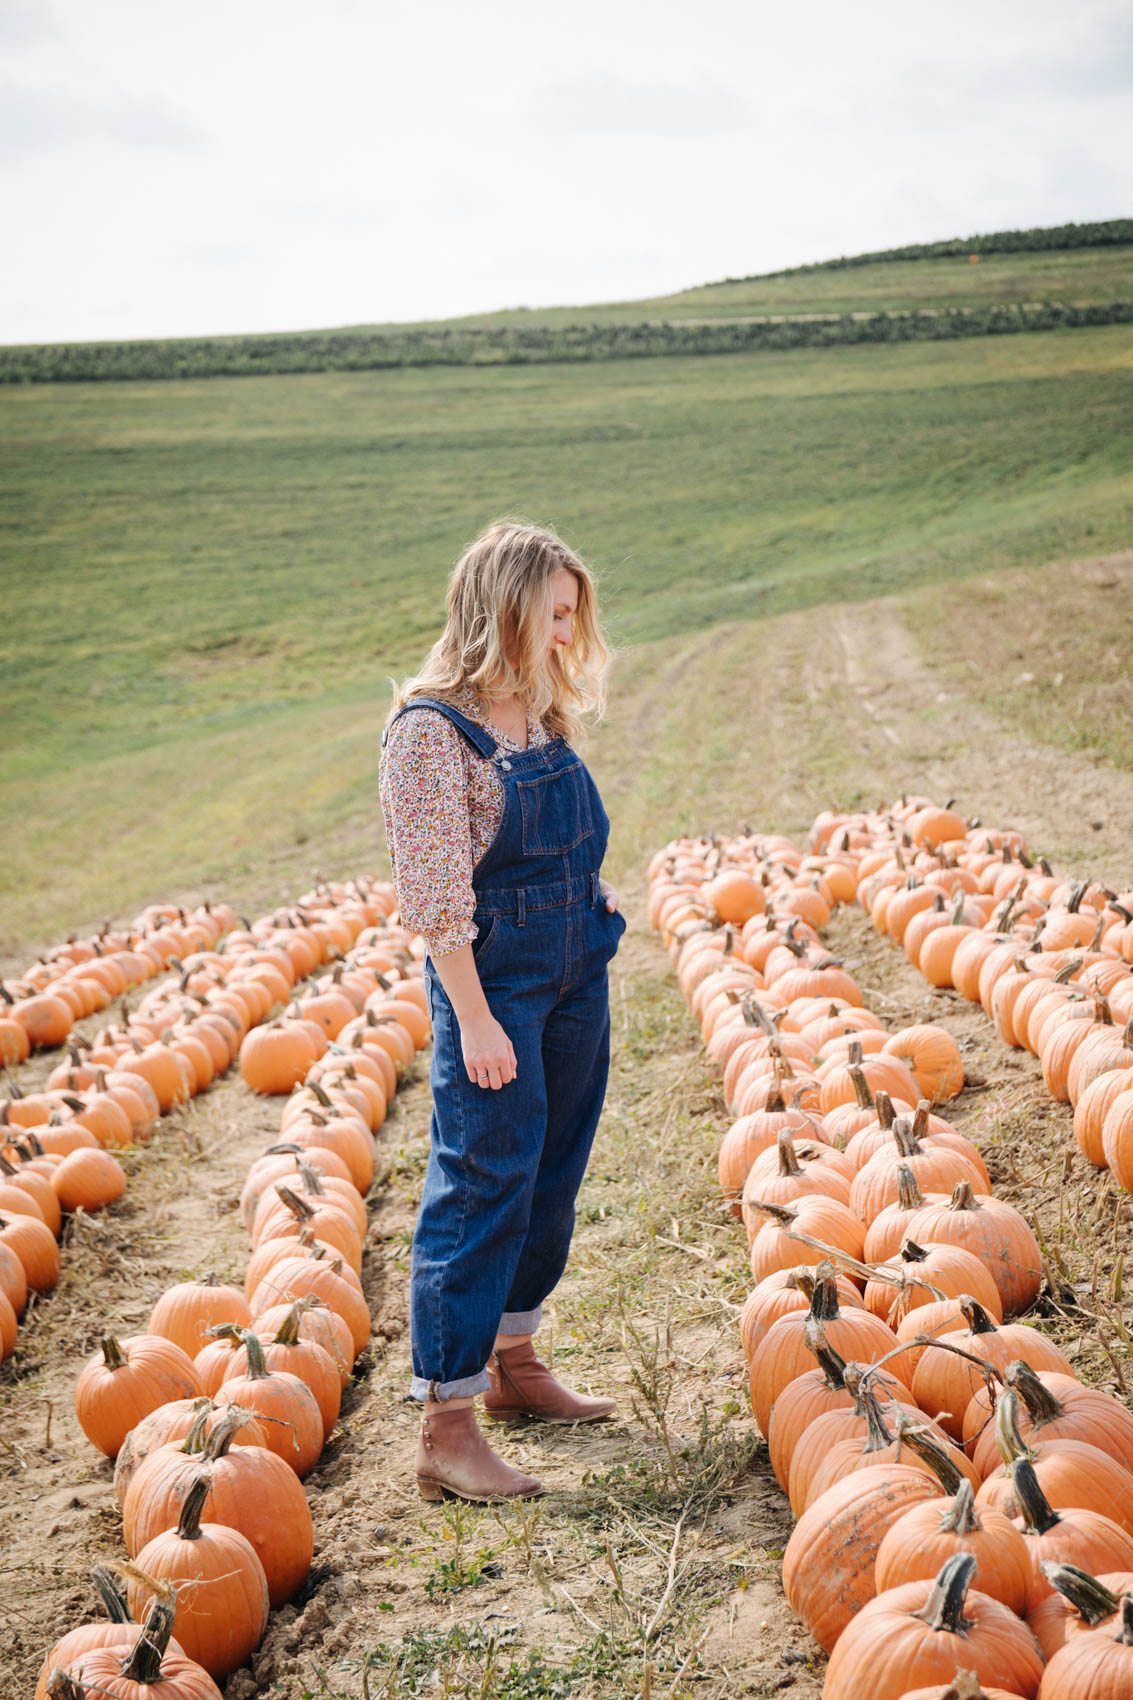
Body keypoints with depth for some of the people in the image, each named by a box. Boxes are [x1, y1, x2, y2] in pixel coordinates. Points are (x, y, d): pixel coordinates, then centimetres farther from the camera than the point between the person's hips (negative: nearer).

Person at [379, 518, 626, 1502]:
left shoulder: (540, 716, 9)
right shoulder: (432, 727, -15)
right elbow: (436, 892, -18)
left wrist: (593, 992, 17)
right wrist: (473, 1018, -20)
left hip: (578, 968, 8)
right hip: (493, 972, -8)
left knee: (551, 1174, 16)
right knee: (484, 1184, -6)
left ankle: (512, 1365, 32)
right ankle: (446, 1426, 2)